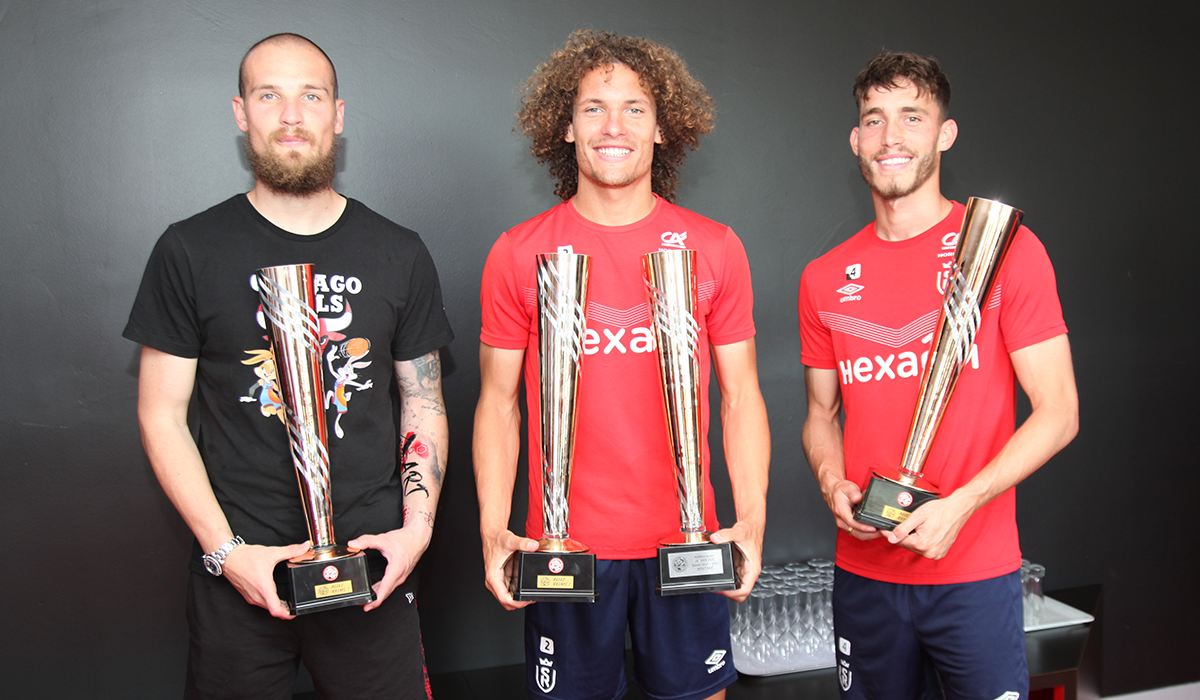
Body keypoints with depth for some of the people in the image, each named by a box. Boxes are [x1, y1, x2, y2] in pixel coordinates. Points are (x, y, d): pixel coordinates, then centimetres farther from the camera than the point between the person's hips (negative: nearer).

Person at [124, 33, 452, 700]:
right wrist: (225, 549, -10)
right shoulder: (188, 251, -1)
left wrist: (417, 524, -5)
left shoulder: (399, 253, 4)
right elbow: (162, 415, -1)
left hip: (371, 558, 1)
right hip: (236, 567, -1)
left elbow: (424, 403, 7)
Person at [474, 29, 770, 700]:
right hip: (564, 543, 0)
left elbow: (740, 396, 3)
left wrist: (752, 523, -6)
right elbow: (498, 403, 2)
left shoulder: (715, 248, 1)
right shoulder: (519, 254, -2)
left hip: (686, 542, 1)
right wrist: (493, 532, -6)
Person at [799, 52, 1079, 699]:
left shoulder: (1006, 248, -5)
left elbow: (1057, 413, -6)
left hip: (976, 572, -3)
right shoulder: (825, 278, 5)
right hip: (863, 570, 3)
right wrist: (833, 481, -7)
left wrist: (959, 505, -17)